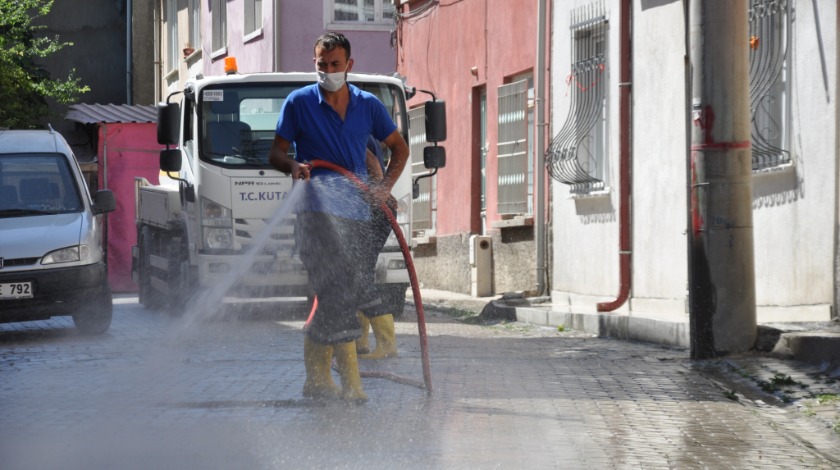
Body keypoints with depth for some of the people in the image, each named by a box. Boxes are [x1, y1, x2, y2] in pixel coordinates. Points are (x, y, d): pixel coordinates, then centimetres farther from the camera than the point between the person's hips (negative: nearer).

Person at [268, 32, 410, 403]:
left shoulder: (368, 105, 13)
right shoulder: (299, 103, 4)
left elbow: (399, 147, 24)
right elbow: (276, 153, 7)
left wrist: (385, 186, 9)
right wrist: (293, 166, -16)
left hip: (357, 210, 4)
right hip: (318, 208, -4)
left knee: (336, 298, 4)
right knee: (339, 293, -15)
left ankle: (317, 377, 13)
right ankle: (351, 379, -15)